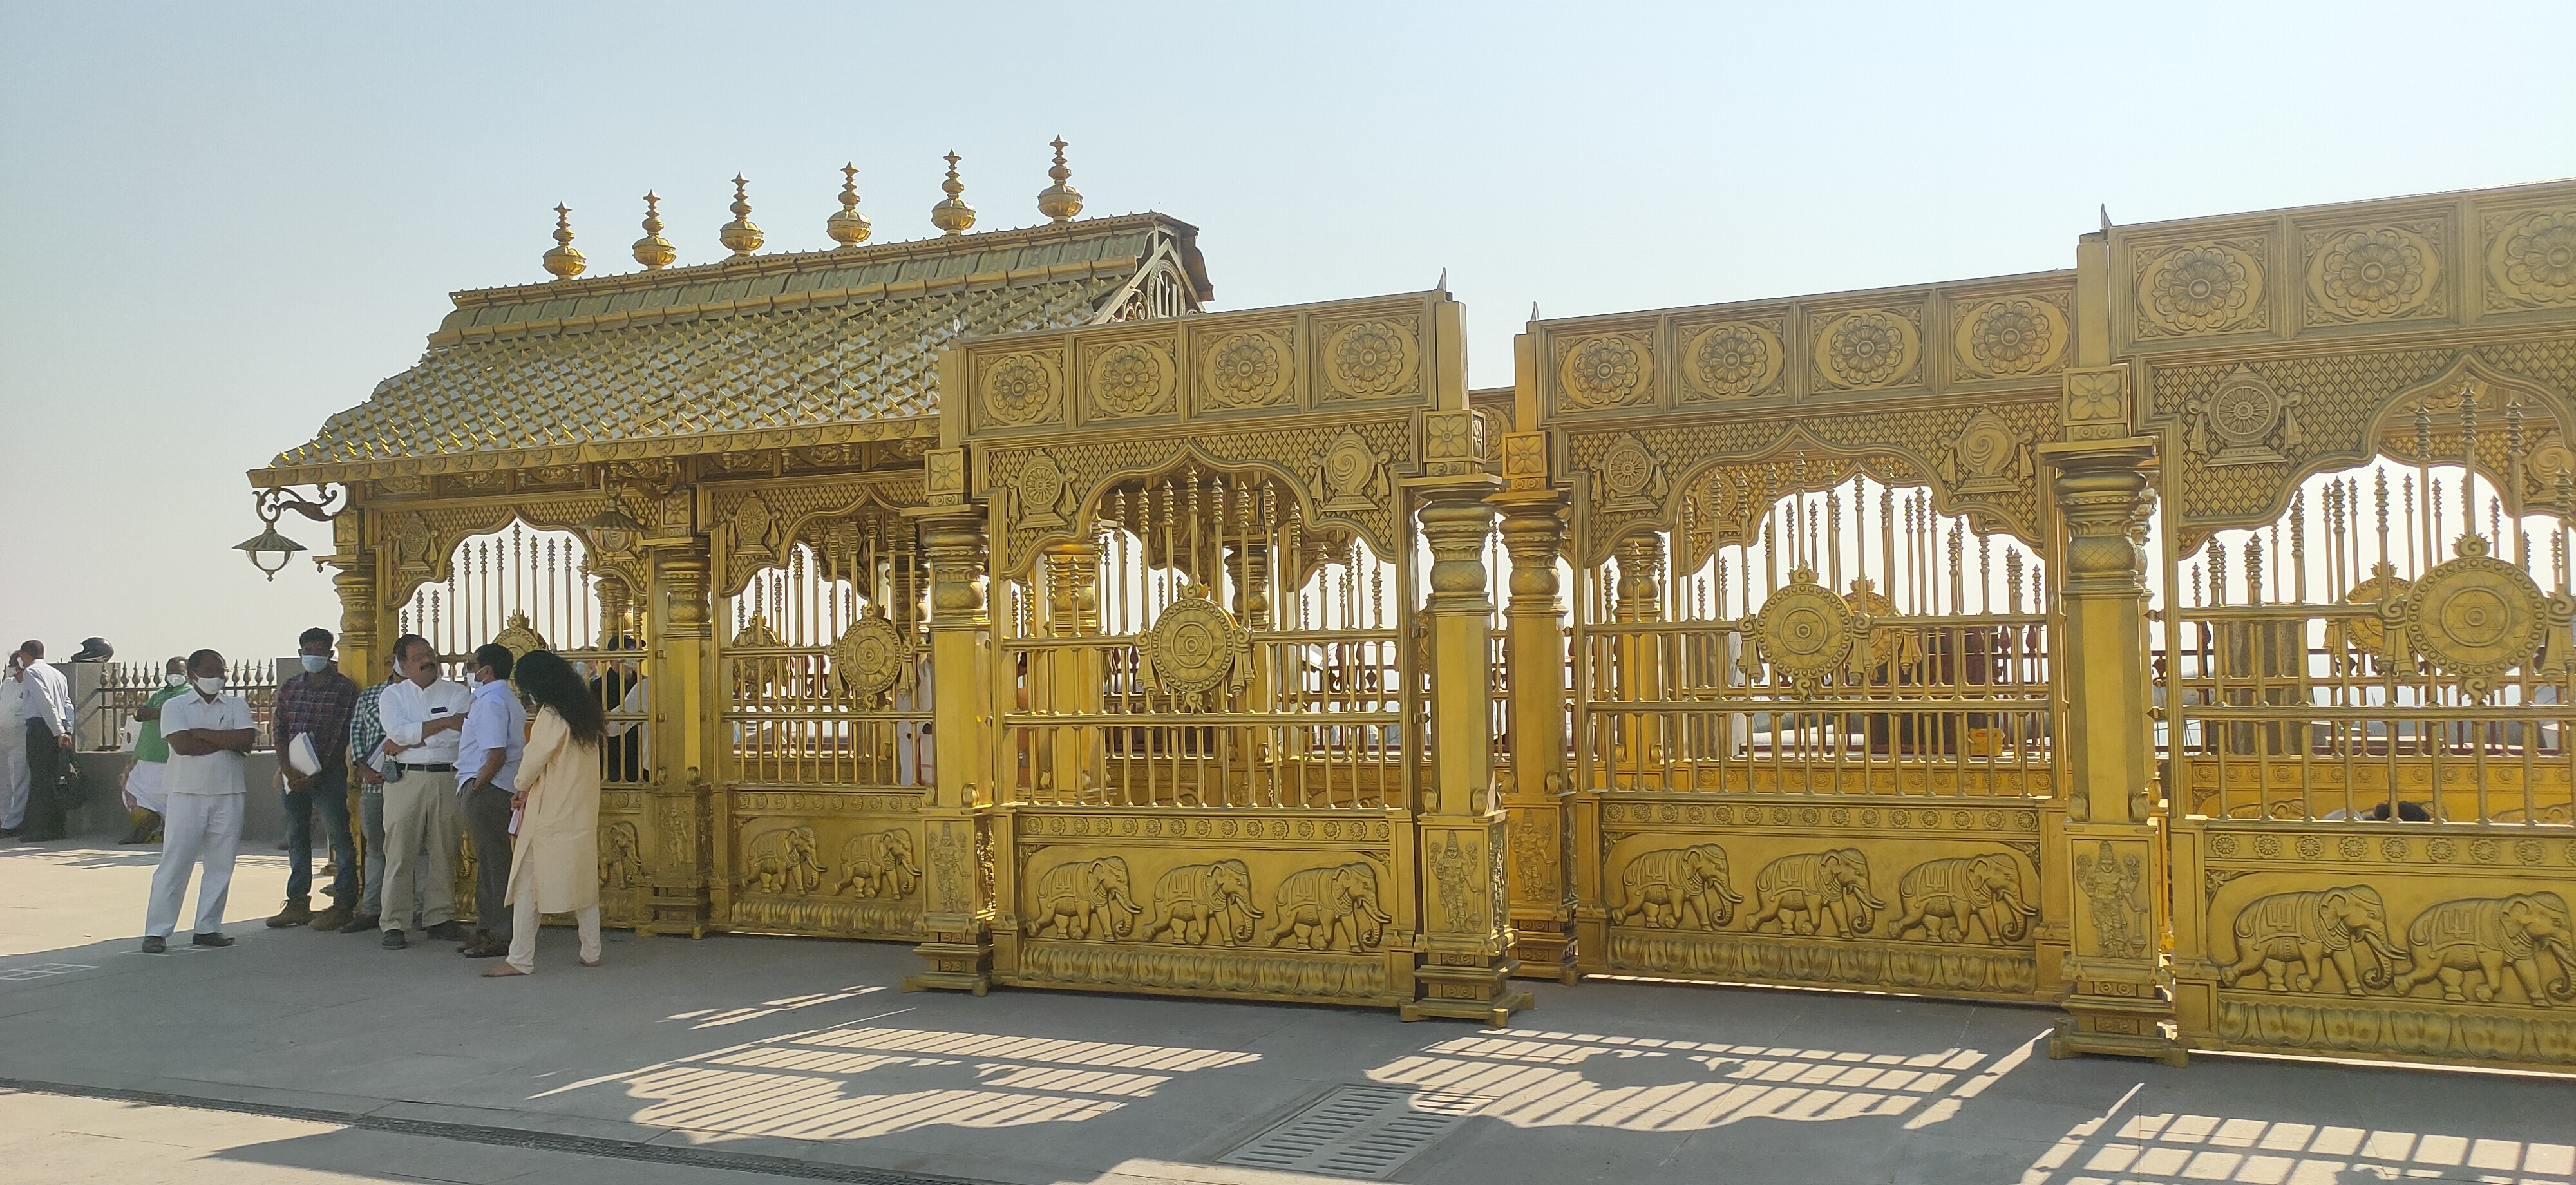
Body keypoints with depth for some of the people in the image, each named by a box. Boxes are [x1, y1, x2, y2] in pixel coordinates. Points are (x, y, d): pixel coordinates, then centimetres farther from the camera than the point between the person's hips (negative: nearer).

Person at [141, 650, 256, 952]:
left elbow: (247, 739, -8)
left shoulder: (237, 705, 10)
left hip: (228, 794, 2)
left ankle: (208, 928, 13)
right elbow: (182, 745, -13)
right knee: (174, 864, -2)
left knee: (221, 865, 4)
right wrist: (227, 742, -8)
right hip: (187, 794, -2)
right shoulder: (175, 707, 4)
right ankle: (157, 931, 3)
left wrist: (203, 733, -10)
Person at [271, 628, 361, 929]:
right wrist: (286, 769, -7)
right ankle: (298, 904, 18)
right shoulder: (289, 688, 12)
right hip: (293, 775, 5)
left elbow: (341, 737, -8)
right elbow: (280, 731, 8)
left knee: (339, 837, -4)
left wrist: (315, 774, -14)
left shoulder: (345, 688, -3)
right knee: (296, 838, 10)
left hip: (329, 772, -5)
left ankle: (343, 904, 1)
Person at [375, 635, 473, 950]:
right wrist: (445, 722, -12)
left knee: (444, 852, 6)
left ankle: (440, 918, 15)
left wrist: (405, 743, -9)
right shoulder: (393, 695, 8)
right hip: (405, 780, -1)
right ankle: (392, 924, 3)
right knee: (399, 853, -2)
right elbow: (399, 731, -10)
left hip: (447, 779, 1)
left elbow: (458, 734, -10)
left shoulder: (456, 694, 6)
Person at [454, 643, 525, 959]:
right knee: (489, 860, 16)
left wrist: (474, 789, -15)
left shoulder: (491, 702, -15)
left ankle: (501, 935, -1)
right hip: (501, 788, 10)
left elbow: (496, 755, -23)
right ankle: (486, 929, 24)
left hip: (487, 789, -10)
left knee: (494, 862, -5)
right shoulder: (508, 699, 17)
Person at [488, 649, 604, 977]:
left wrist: (522, 789, 8)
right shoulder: (587, 712, 9)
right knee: (583, 881, 13)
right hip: (582, 814, 8)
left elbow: (534, 760, -12)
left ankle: (521, 959, 0)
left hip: (548, 816, -8)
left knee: (527, 885, -1)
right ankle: (591, 952, 16)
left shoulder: (551, 716, -14)